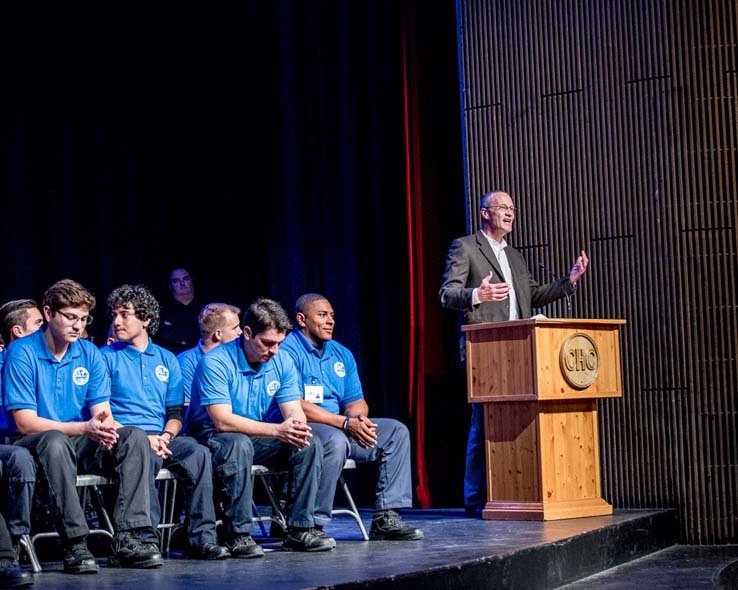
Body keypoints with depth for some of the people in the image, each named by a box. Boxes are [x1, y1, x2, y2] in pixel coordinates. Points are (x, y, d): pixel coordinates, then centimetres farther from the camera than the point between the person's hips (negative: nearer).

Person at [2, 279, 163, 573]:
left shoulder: (90, 353, 6)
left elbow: (102, 413, 3)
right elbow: (25, 423, -16)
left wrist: (105, 426, -24)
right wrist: (84, 428, -27)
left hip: (81, 445, 5)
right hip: (35, 445, -5)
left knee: (135, 438, -18)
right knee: (55, 440, -38)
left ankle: (126, 540, -25)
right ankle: (74, 544, -37)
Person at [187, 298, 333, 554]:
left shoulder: (282, 362, 0)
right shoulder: (215, 362, -20)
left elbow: (294, 410, -3)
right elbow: (222, 420, -28)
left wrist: (298, 427, -30)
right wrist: (277, 430, -36)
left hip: (257, 437, 6)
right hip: (211, 435, -6)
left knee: (310, 445, -15)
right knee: (240, 444, -39)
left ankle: (299, 530, -14)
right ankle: (238, 534, -33)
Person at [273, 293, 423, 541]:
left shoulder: (342, 354, 16)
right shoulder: (288, 351, -11)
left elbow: (355, 400, 14)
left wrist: (359, 417, -12)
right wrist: (345, 423, -23)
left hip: (340, 429, 9)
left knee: (396, 431, -1)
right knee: (335, 440, -38)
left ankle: (386, 519, -7)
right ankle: (312, 523, -30)